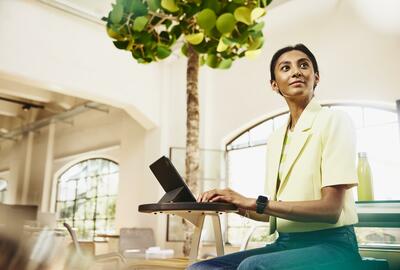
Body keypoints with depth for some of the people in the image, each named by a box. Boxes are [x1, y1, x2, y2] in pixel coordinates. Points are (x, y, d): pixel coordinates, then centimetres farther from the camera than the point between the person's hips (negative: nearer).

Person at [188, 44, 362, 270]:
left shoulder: (334, 121, -6)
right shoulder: (275, 139, 13)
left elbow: (330, 209, -15)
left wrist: (255, 202, -17)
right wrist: (235, 205, 1)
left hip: (330, 245, -6)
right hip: (284, 244, 6)